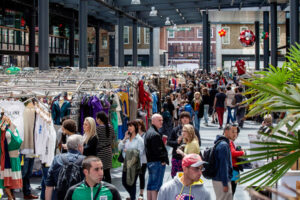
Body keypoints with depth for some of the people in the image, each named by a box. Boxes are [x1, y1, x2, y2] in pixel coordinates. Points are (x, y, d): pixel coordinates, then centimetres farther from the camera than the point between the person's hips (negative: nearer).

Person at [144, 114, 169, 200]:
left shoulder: (148, 132, 15)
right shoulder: (155, 134, -18)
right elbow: (158, 150, -21)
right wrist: (163, 160, -10)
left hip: (150, 162, 10)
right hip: (157, 162, -10)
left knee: (150, 185, 14)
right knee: (156, 185, -6)